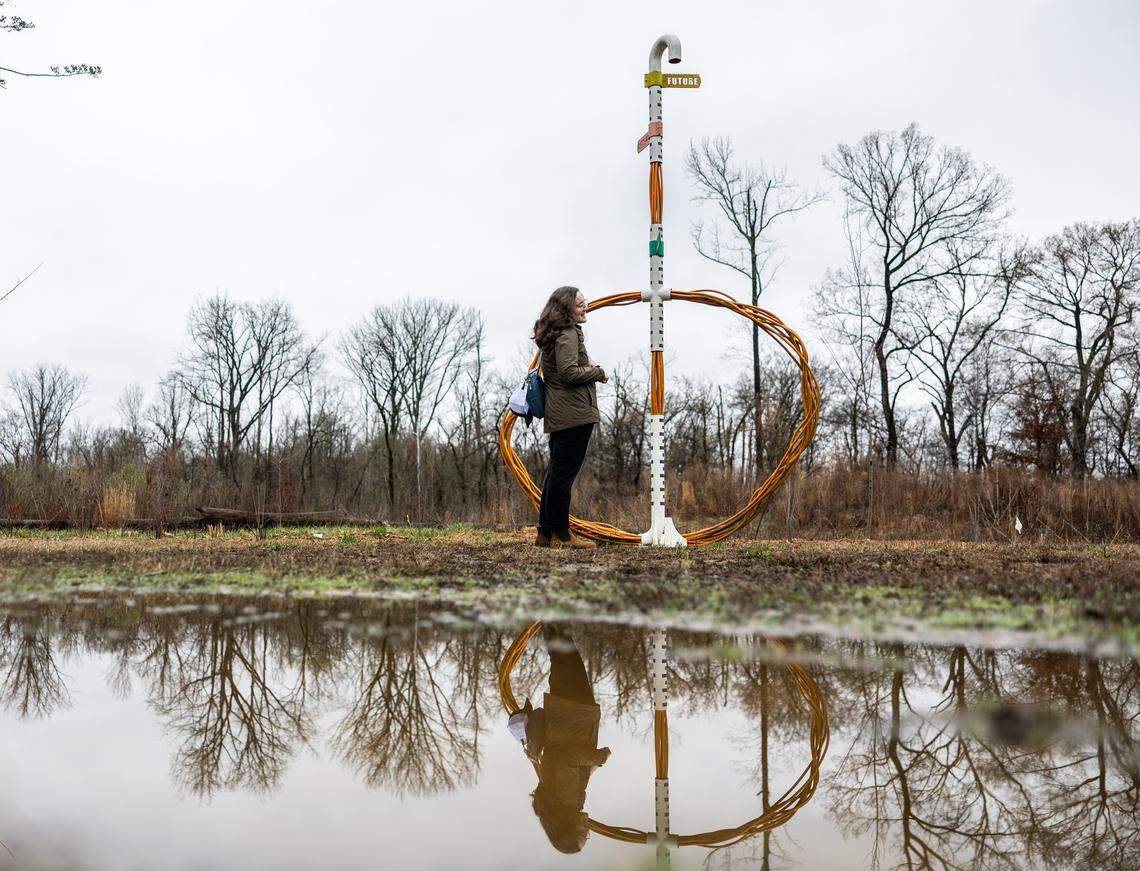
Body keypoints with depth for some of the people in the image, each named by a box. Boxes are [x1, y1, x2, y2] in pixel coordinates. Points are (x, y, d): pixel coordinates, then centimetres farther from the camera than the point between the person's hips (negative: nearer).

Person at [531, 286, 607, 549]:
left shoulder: (553, 336, 20)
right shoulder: (568, 335, -12)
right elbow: (568, 372, -22)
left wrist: (586, 363, 13)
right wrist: (598, 372, -8)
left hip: (557, 416, 11)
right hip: (575, 414, -11)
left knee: (556, 472, 14)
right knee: (564, 473, -7)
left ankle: (546, 532, 18)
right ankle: (560, 535, -3)